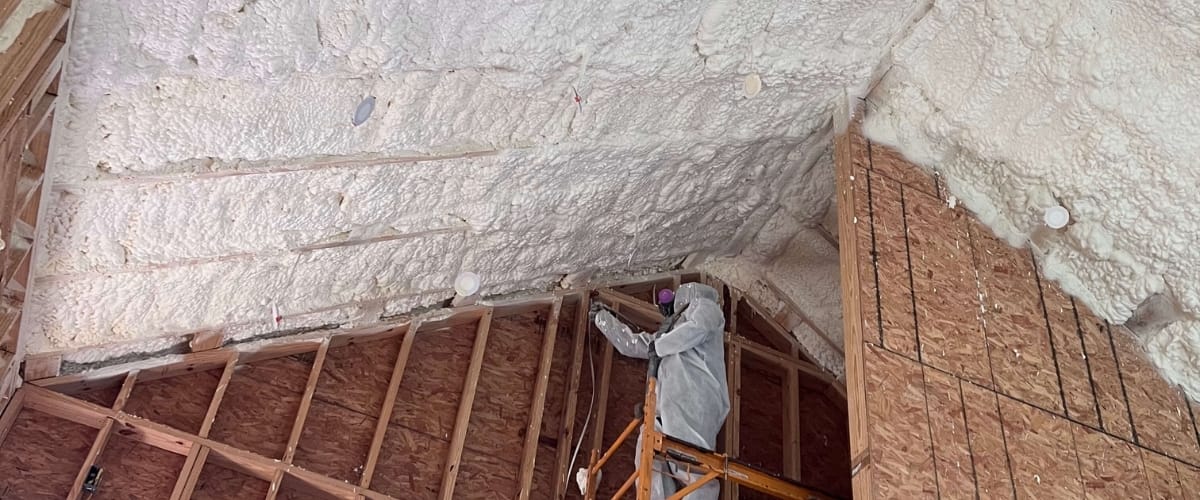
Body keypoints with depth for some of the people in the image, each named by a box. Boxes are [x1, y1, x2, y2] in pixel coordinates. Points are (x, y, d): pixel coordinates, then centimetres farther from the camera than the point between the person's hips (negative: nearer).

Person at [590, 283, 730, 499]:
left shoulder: (705, 306, 18)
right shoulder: (672, 331, 40)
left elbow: (699, 327, -8)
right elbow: (630, 343, 44)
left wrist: (659, 346, 2)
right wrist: (601, 317, 49)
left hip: (693, 395, -8)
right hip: (671, 402, 8)